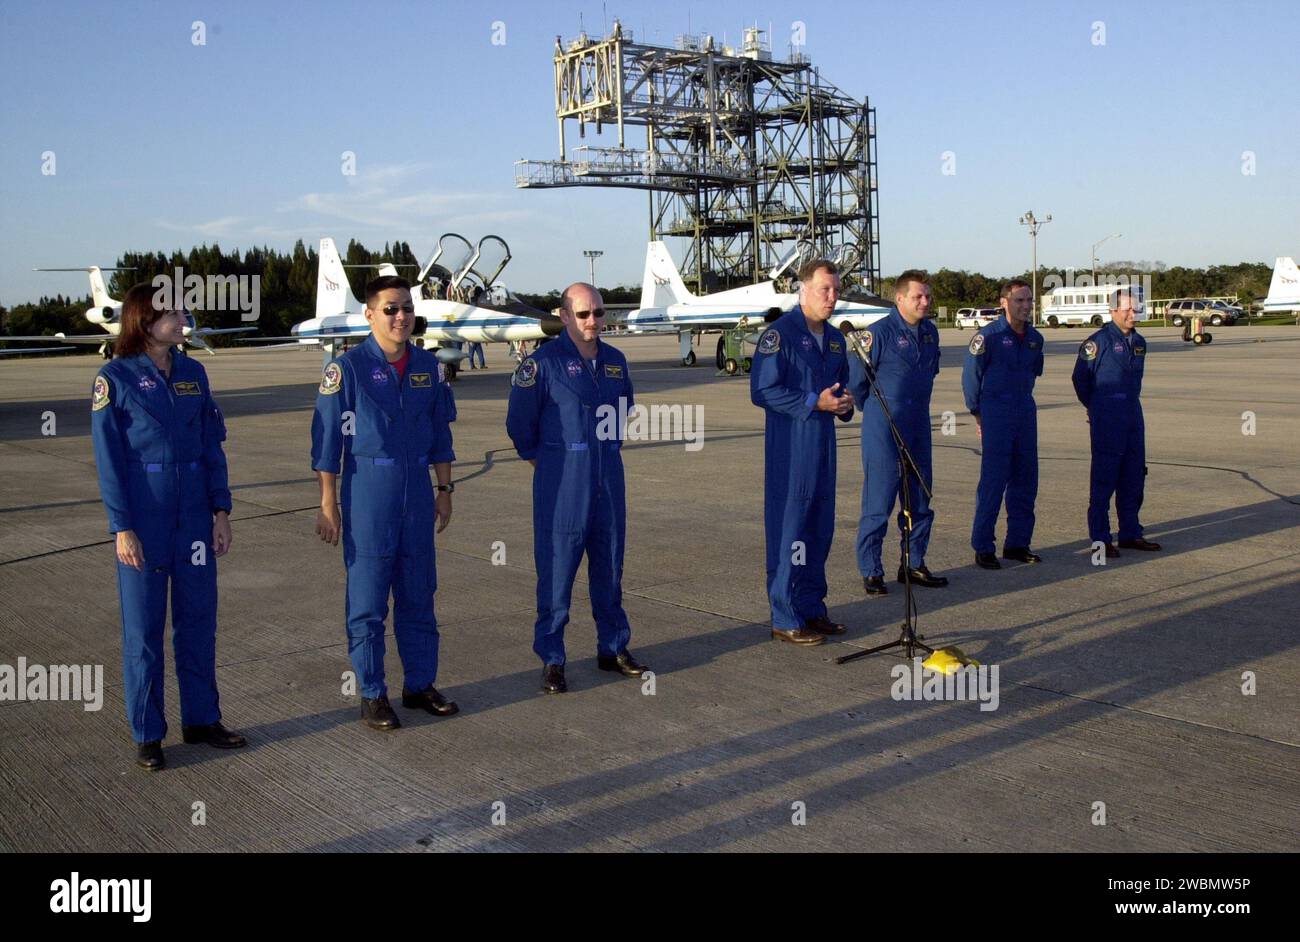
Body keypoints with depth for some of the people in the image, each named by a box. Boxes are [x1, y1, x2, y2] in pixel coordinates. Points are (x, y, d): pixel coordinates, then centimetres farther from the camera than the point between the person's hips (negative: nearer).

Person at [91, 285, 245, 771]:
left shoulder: (192, 373, 6)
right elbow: (109, 459, -7)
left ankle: (202, 718, 25)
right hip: (144, 518, -4)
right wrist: (122, 528, -11)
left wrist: (221, 510, 3)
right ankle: (147, 734, 16)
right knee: (144, 626, 5)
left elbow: (213, 445, 9)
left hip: (193, 515, 4)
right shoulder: (115, 379, -6)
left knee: (198, 620, 11)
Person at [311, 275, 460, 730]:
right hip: (368, 492, -4)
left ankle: (420, 683, 24)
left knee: (418, 595, 12)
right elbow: (327, 440, -7)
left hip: (417, 493, 5)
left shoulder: (428, 367, 7)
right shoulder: (348, 368, -7)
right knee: (367, 601, 3)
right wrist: (328, 504, -8)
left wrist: (444, 491, 13)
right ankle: (372, 695, 14)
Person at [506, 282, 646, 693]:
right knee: (556, 571, -1)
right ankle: (551, 660, 8)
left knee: (609, 567, 13)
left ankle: (613, 648, 25)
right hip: (562, 485, -5)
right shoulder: (544, 362, -9)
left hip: (608, 481, 6)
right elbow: (519, 421, -3)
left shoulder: (615, 361, 9)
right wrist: (540, 458, 5)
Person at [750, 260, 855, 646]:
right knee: (789, 530, -4)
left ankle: (812, 609, 25)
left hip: (823, 444, 8)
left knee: (820, 530, 13)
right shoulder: (780, 333, -11)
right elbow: (762, 390, -17)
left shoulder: (835, 338, 14)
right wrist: (814, 402, -20)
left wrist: (844, 403, 3)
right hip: (789, 449, -8)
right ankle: (786, 619, 4)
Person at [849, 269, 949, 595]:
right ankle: (871, 572, 5)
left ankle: (914, 565, 24)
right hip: (883, 431, -7)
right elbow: (855, 379, -8)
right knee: (878, 501, -4)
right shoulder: (879, 332, -13)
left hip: (919, 427, 7)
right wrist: (878, 410, 6)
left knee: (920, 500, 12)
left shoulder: (930, 332, 9)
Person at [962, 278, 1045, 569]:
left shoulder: (1035, 338, 9)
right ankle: (983, 548, -1)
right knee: (993, 480, -8)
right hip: (996, 411, -6)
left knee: (1025, 479, 8)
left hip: (1025, 411, 7)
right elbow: (970, 375, -3)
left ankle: (1017, 543, 18)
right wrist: (978, 413, 3)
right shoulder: (988, 336, -10)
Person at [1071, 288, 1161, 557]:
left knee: (1134, 476, 10)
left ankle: (1130, 534, 20)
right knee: (1103, 478, -4)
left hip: (1133, 415, 7)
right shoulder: (1099, 341, -9)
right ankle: (1100, 539, 1)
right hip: (1106, 420, -7)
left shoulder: (1139, 342, 12)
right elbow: (1080, 378, -3)